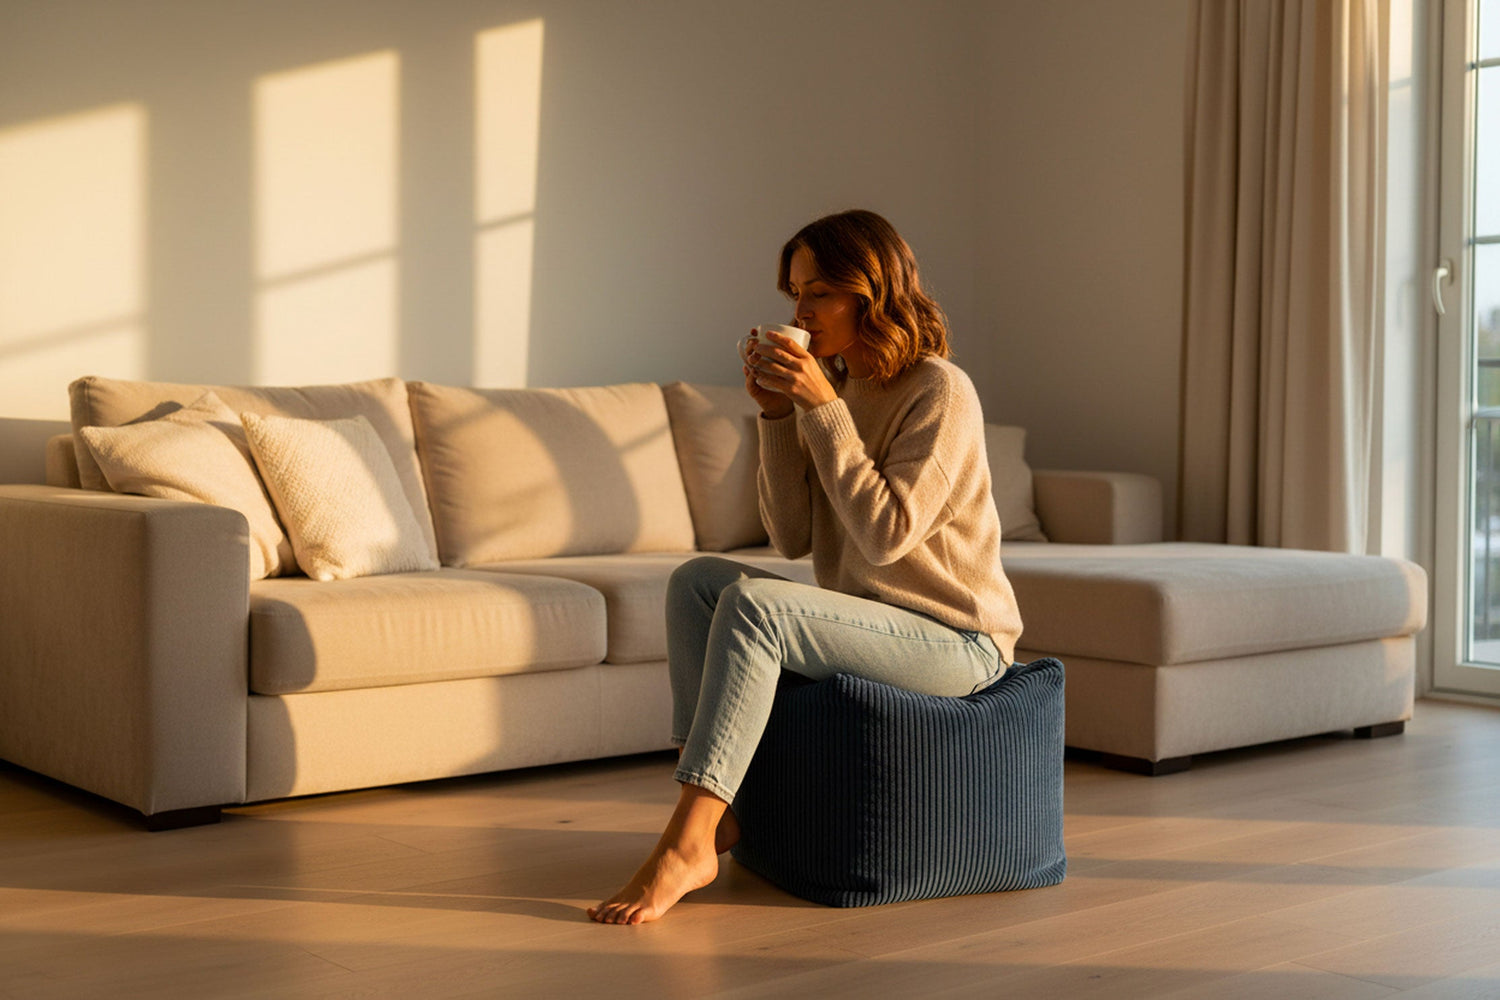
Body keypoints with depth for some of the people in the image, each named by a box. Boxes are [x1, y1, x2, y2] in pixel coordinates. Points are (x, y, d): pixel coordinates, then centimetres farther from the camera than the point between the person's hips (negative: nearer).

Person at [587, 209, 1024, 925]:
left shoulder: (941, 393, -13)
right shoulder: (836, 388, 9)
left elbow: (885, 535, -23)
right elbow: (794, 538, 5)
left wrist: (821, 408, -21)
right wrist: (777, 415, -5)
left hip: (956, 642, -8)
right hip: (869, 621, 8)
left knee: (750, 602, -28)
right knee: (696, 579, -5)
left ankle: (685, 845, -29)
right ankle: (713, 816, -14)